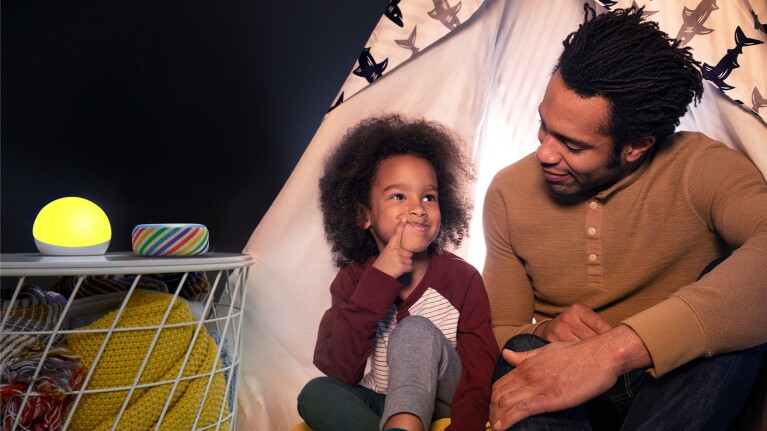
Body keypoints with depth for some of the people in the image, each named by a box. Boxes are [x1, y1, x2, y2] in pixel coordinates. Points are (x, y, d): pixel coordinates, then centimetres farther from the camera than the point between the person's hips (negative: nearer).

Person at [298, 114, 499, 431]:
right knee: (316, 393, -26)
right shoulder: (353, 280, -2)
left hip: (444, 404, -2)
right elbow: (339, 372, -15)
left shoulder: (462, 278, -7)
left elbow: (480, 378, -11)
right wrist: (378, 282, -22)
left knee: (416, 332, -28)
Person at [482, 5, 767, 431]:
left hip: (675, 393, 0)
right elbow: (502, 330, 3)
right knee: (523, 352, -33)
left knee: (728, 282, -29)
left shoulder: (700, 168, -13)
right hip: (562, 394, 1)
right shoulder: (509, 193, -3)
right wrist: (543, 333, -21)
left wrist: (615, 348, -45)